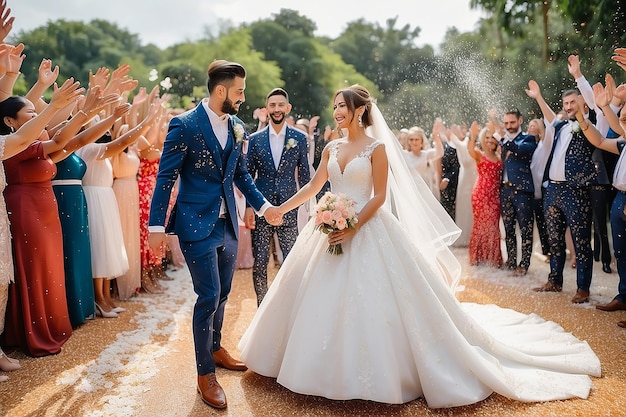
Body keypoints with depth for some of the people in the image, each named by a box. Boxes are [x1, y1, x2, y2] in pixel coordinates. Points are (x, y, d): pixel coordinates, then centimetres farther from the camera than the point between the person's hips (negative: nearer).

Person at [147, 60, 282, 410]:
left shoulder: (238, 129, 6)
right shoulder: (184, 125, -11)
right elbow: (166, 177, -10)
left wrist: (264, 205, 7)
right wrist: (157, 225, -13)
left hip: (228, 224, 6)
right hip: (197, 224, -6)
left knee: (223, 293, 17)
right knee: (209, 296, -3)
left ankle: (216, 349, 39)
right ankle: (206, 374, 13)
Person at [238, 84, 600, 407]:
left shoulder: (377, 147, -6)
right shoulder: (332, 147, 10)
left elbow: (379, 197, -10)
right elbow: (313, 187, 16)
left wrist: (352, 229, -19)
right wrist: (280, 209, 13)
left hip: (368, 231, -6)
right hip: (332, 228, 7)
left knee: (371, 300, -5)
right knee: (323, 300, 9)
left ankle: (374, 372, 11)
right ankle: (329, 367, 25)